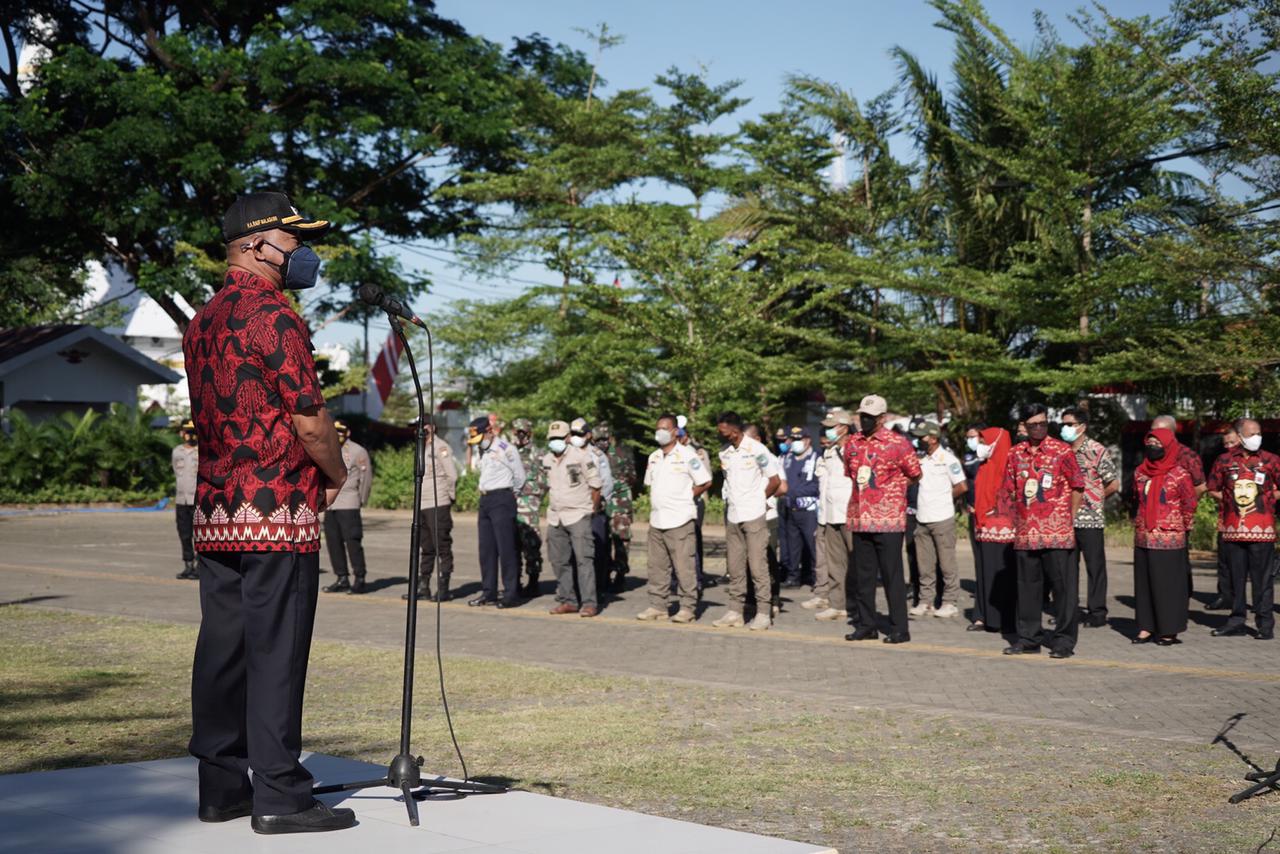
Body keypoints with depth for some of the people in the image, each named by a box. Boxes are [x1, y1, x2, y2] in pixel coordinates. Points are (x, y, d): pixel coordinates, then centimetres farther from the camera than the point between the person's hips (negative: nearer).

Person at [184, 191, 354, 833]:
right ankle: (279, 795, -1)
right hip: (277, 511, -8)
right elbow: (310, 420, -14)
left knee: (221, 650, 10)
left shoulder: (201, 322, 16)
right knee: (276, 653, -5)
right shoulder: (272, 316, -11)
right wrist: (337, 474, 5)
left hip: (213, 512, 8)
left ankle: (221, 786, 16)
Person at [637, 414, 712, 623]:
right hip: (656, 519, 7)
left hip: (679, 519, -7)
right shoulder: (653, 458, 15)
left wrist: (687, 497, -1)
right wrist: (654, 505, 13)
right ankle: (658, 606, 15)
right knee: (657, 566, 8)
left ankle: (688, 608, 0)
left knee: (683, 565, -5)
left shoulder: (686, 455, -5)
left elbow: (705, 482, -4)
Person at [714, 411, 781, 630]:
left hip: (754, 516, -6)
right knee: (734, 566, 8)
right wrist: (730, 502, 12)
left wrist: (757, 501, 3)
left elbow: (775, 480, -4)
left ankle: (763, 613, 1)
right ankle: (735, 611, 13)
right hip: (732, 516, 6)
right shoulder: (724, 452, 10)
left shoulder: (756, 449, -9)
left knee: (757, 565, -5)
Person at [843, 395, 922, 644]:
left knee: (892, 576, -2)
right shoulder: (853, 444, 10)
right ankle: (865, 625, 18)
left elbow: (914, 474, 3)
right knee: (862, 576, 9)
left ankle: (899, 629, 4)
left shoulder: (898, 443, -5)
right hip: (860, 519, 5)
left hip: (889, 520, -5)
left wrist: (890, 490, 6)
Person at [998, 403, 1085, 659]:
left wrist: (1069, 518, -1)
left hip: (1056, 532, -4)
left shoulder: (1062, 451, 0)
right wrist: (1016, 518, 10)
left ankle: (1064, 640, 3)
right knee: (1027, 586, 9)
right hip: (1026, 532, 4)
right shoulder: (1016, 453, 11)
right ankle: (1028, 638, 18)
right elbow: (1007, 491, 17)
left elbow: (1077, 487, 2)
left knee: (1062, 585, -2)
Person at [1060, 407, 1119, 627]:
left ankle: (1097, 612, 8)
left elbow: (1114, 484, -5)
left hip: (1090, 518, -5)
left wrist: (1094, 498, 1)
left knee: (1095, 566, 2)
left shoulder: (1097, 451, -7)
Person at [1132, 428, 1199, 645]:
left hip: (1168, 539, -5)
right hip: (1142, 537, 5)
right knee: (1143, 583, 7)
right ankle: (1146, 628, 14)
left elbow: (1190, 503, 2)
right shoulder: (1140, 473, 9)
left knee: (1167, 584, -1)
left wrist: (1182, 526, 10)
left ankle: (1169, 631, 6)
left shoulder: (1178, 474, -7)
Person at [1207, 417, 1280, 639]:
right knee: (1235, 577, 9)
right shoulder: (1224, 461, 7)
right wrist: (1231, 501, 3)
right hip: (1233, 529, 2)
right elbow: (1213, 490, 15)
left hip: (1262, 529, -2)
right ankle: (1236, 621, 18)